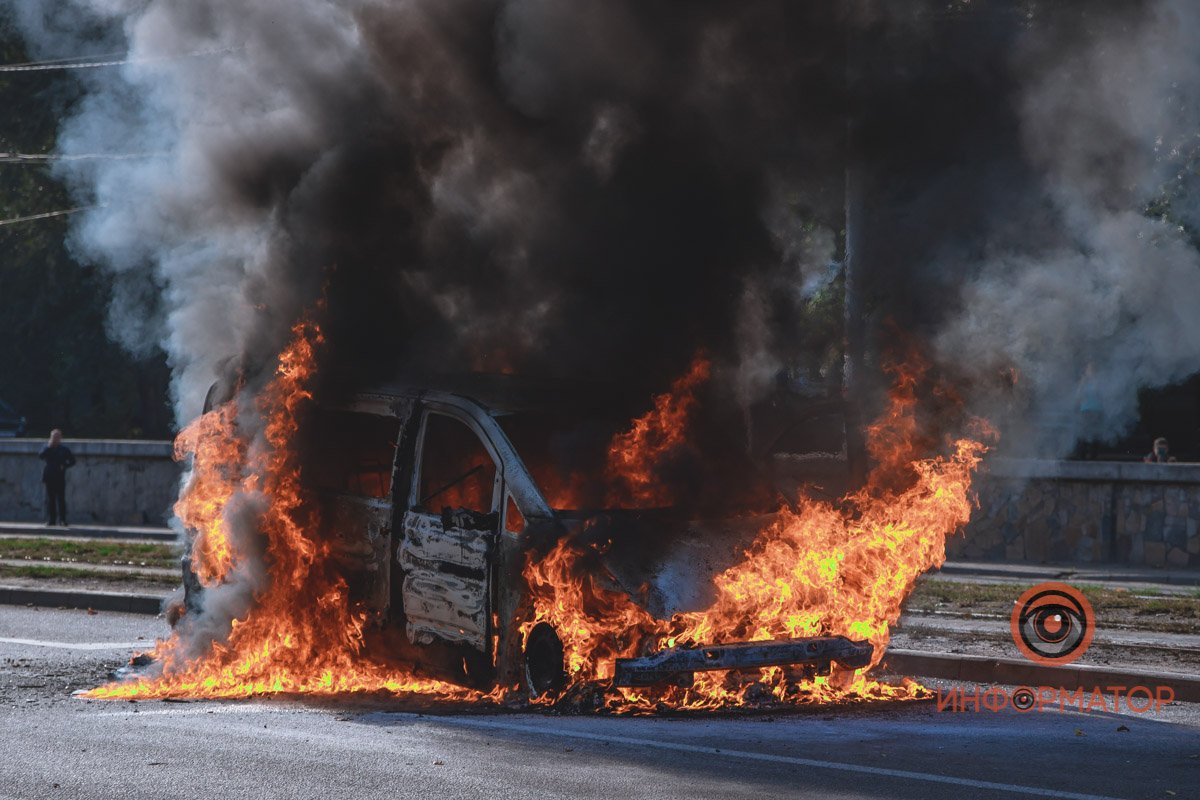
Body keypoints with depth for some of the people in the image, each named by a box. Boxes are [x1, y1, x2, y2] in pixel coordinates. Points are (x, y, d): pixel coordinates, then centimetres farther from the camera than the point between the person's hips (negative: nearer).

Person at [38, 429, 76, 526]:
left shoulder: (64, 449, 6)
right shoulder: (47, 448, 9)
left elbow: (72, 461, 9)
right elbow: (40, 456, -8)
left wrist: (64, 466, -7)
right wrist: (48, 447, -13)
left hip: (60, 477, -2)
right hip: (49, 477, 2)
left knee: (61, 498, -6)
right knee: (50, 498, 2)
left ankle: (62, 519, -6)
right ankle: (52, 519, 6)